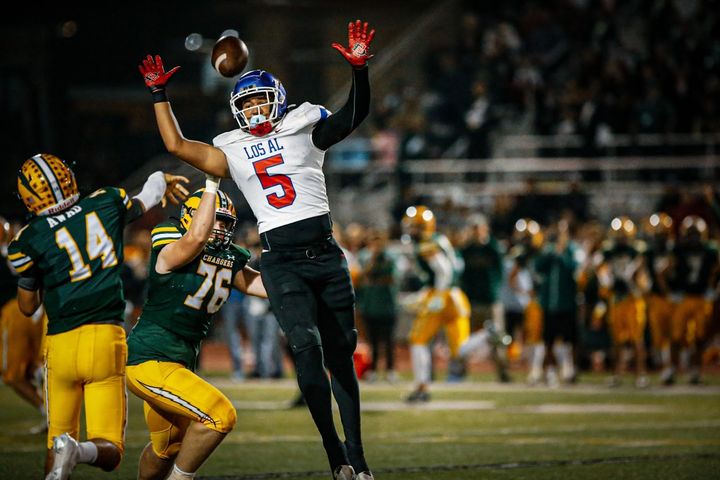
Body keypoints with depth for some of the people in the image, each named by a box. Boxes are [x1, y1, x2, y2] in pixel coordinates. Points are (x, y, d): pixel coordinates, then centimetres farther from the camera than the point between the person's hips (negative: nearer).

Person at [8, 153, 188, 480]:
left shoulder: (31, 240, -5)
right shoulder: (108, 204, 2)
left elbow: (28, 307, 9)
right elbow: (150, 194, 26)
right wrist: (162, 181, 49)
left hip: (61, 344, 0)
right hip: (106, 342, 1)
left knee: (56, 439, 19)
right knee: (109, 451, 0)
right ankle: (80, 451, -32)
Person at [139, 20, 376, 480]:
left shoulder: (305, 129, 8)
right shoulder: (232, 152, 12)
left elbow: (355, 114, -3)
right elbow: (176, 145, 12)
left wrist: (359, 69, -18)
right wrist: (160, 94, 14)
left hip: (326, 254, 0)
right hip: (281, 262, 0)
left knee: (341, 353, 4)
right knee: (307, 346, -19)